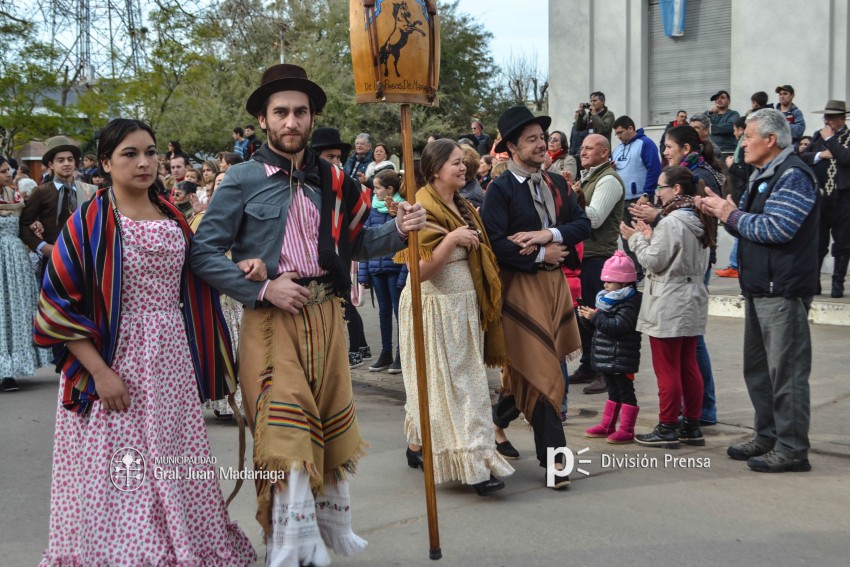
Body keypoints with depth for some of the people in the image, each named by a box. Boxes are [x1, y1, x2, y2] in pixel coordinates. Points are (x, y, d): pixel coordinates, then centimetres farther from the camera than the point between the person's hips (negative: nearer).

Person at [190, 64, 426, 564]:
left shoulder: (330, 180, 8)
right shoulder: (244, 179, -4)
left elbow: (354, 244, 14)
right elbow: (205, 251, -6)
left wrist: (398, 232, -4)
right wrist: (263, 288, -14)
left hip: (326, 315, 4)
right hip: (272, 319, -4)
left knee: (332, 425, 13)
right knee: (286, 433, -9)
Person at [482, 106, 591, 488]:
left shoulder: (556, 184, 11)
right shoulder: (500, 190, -8)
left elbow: (583, 224, 5)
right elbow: (496, 243, -17)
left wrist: (549, 234, -12)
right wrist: (540, 255, -12)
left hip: (554, 283, 6)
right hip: (521, 286, -6)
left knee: (527, 367, 15)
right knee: (542, 371, -5)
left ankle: (499, 421, 37)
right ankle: (552, 456, 1)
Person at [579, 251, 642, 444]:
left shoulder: (631, 302, -16)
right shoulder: (608, 299, 14)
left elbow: (619, 326, -27)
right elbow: (598, 325, 20)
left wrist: (595, 316, -22)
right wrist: (587, 317, 0)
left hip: (621, 358, -9)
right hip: (607, 357, 9)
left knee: (625, 392, -1)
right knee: (613, 392, 18)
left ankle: (626, 430, 4)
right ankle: (607, 426, 25)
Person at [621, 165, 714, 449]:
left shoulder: (671, 222, -19)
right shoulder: (699, 221, 10)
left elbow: (654, 261, -17)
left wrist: (637, 239, 0)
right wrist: (651, 238, 13)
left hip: (668, 305, -9)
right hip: (691, 302, 9)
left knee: (667, 369, -1)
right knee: (688, 365, 14)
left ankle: (668, 428, 6)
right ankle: (692, 426, 20)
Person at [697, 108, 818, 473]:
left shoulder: (793, 176, -12)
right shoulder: (764, 175, 19)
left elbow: (776, 228, -22)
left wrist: (732, 215, -12)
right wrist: (722, 211, 2)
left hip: (783, 290, -11)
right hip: (759, 287, 11)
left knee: (786, 370, -6)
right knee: (758, 367, 16)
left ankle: (791, 449, 0)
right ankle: (767, 436, 27)